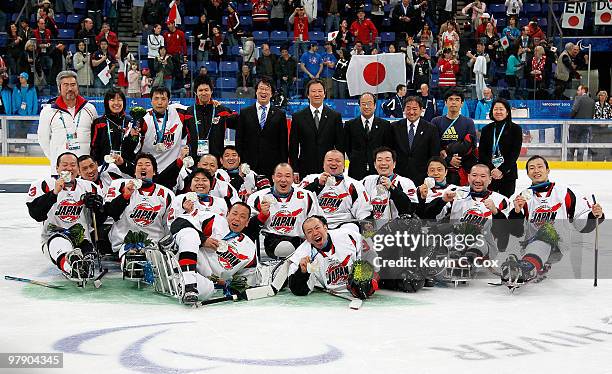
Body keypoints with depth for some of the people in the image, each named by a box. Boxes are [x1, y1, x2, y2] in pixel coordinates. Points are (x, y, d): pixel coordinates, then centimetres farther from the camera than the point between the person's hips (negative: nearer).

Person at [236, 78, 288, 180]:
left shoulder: (279, 114, 8)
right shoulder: (244, 113, 9)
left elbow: (284, 143, 6)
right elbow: (239, 140, 7)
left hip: (272, 166, 0)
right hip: (249, 165, 0)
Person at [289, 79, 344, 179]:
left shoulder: (335, 116, 6)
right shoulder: (298, 117, 6)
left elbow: (340, 145, 6)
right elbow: (293, 147, 6)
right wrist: (295, 171, -1)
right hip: (305, 170, 0)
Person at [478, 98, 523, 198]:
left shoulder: (515, 129, 1)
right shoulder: (486, 129, 10)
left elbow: (515, 152, -5)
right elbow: (481, 152, 4)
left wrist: (502, 170, -14)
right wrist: (491, 169, -10)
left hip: (508, 173, -2)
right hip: (488, 174, 2)